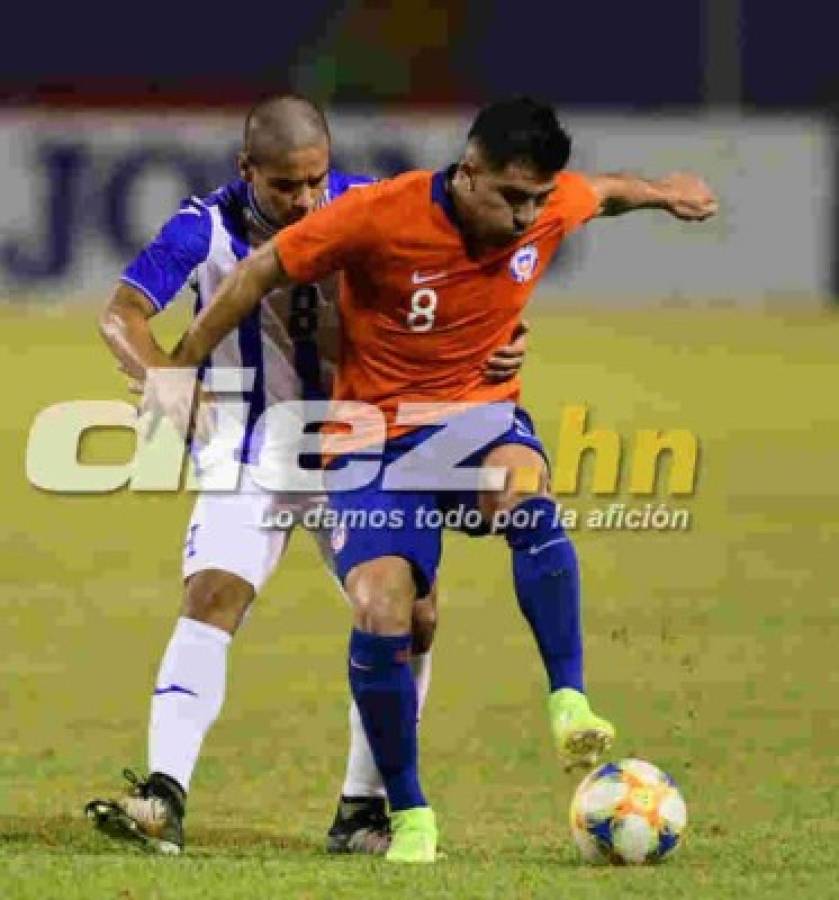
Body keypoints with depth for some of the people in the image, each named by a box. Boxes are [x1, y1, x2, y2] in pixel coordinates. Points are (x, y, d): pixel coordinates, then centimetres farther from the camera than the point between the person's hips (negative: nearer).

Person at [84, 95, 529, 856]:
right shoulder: (209, 228, -17)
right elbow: (123, 314, -26)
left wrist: (497, 344, -21)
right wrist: (161, 378, -46)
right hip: (249, 453, -3)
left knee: (411, 614, -7)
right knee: (211, 598, -23)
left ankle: (364, 807, 7)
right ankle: (165, 796, -29)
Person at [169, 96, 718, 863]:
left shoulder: (553, 206, -8)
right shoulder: (379, 217, -21)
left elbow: (601, 193, 20)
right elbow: (261, 274, -10)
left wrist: (662, 192, 9)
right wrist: (180, 371, -5)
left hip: (480, 413, 2)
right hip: (377, 431, -2)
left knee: (526, 492, -37)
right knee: (381, 614, -21)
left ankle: (570, 706, -32)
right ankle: (408, 814, -1)